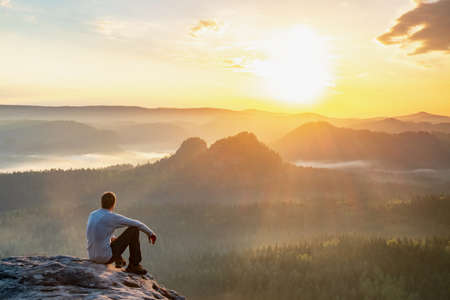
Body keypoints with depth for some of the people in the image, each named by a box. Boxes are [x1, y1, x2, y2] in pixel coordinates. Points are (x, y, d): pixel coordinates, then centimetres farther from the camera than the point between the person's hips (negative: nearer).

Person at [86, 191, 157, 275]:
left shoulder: (92, 215, 9)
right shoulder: (113, 217, -13)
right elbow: (137, 224, -3)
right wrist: (150, 233, 13)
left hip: (93, 257, 8)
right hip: (106, 257, -8)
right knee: (134, 229, -2)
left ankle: (118, 261, 47)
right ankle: (134, 265, 6)